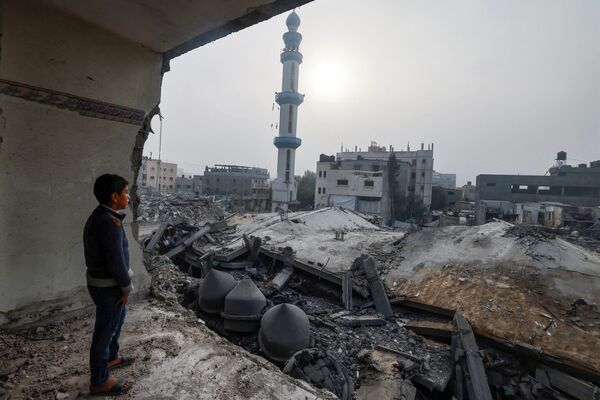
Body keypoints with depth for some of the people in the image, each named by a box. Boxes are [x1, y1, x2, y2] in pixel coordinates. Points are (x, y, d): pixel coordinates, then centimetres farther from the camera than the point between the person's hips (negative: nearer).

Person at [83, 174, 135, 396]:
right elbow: (117, 262, -26)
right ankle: (99, 381, 27)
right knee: (105, 330, 8)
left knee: (115, 321, 28)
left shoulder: (99, 216, 4)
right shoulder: (110, 223, -28)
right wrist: (126, 286, -13)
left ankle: (111, 357, 49)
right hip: (108, 286, -10)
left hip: (100, 280, 10)